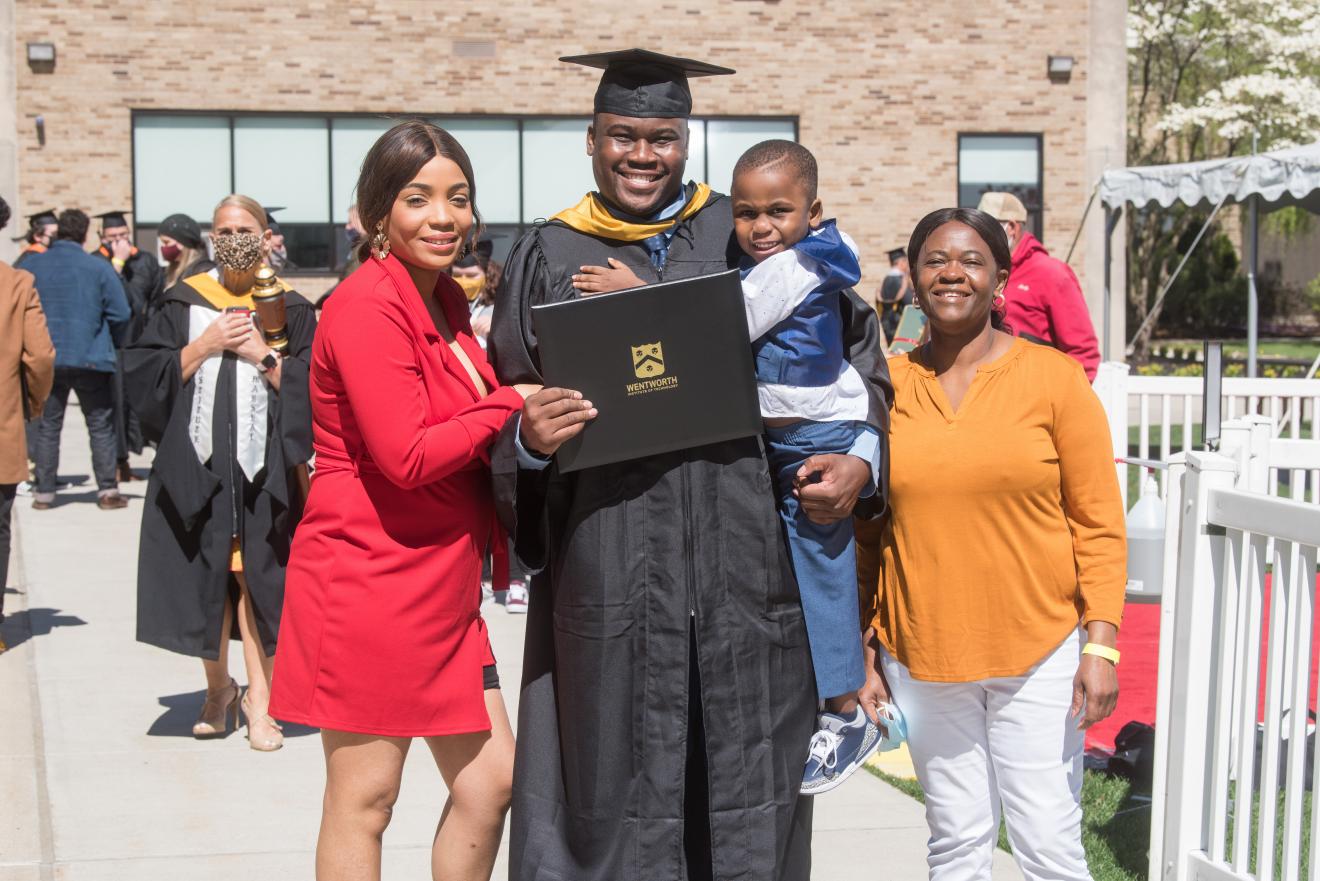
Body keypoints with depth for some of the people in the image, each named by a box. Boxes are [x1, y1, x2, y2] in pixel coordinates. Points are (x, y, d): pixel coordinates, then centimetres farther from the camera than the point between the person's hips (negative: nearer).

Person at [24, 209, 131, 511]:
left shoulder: (31, 266, 0)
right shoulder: (99, 268, -8)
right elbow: (121, 315, -7)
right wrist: (114, 344, 12)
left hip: (46, 361, 2)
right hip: (91, 359, -2)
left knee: (48, 427, 12)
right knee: (101, 426, 8)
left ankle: (43, 493, 13)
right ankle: (107, 491, 6)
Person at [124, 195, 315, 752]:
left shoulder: (290, 310, 5)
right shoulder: (183, 304, 8)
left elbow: (311, 388, -1)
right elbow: (143, 375, 1)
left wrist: (263, 356, -11)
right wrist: (203, 346, -9)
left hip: (263, 468, -1)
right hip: (196, 466, 1)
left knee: (257, 580, -1)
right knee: (206, 578, 4)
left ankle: (258, 698, 9)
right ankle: (218, 689, 23)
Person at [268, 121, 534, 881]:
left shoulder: (446, 301, 12)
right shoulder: (367, 308, -16)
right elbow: (406, 456, -22)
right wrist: (513, 405, -13)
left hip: (442, 589, 9)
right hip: (370, 582, -9)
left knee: (491, 784, 11)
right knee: (364, 802, 2)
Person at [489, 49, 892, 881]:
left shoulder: (747, 236, 8)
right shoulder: (547, 257, 9)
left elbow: (857, 347, 11)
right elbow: (506, 415, 9)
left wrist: (861, 457, -5)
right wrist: (529, 437, -13)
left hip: (745, 560, 0)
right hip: (607, 573, 0)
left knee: (745, 793, 6)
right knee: (617, 786, 4)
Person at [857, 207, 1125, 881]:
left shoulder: (1053, 377, -2)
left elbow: (1099, 524, -2)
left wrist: (1101, 646, -9)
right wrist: (861, 654, 8)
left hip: (1039, 654, -2)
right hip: (921, 657, 2)